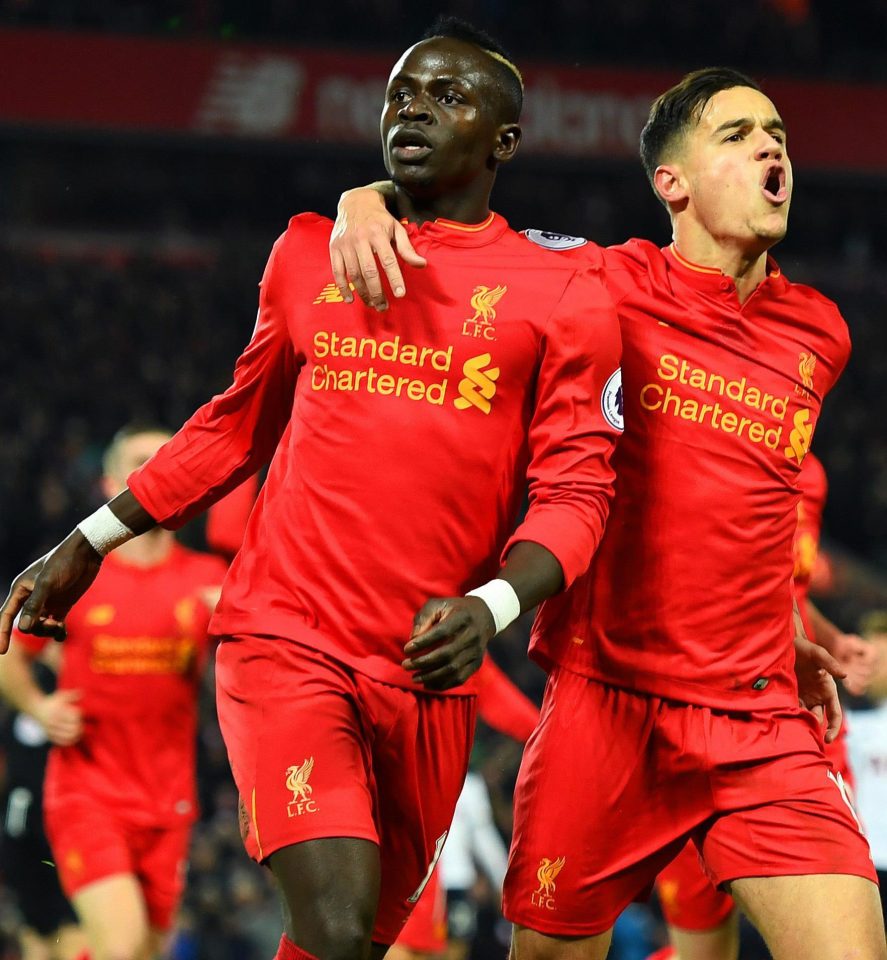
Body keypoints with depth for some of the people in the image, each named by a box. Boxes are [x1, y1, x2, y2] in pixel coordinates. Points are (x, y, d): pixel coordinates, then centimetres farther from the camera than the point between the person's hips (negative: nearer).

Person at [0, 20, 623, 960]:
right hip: (286, 640, -1)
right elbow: (237, 426, 25)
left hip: (428, 672, 1)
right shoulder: (309, 254, 13)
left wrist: (491, 606, -21)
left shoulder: (561, 296, 4)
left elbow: (574, 493, -2)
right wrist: (89, 543, 23)